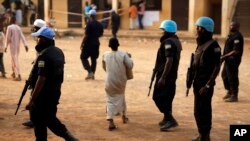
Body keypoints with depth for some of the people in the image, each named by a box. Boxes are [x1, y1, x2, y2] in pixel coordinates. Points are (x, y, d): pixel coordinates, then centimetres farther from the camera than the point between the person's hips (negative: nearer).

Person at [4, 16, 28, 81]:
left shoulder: (9, 27, -8)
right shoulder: (18, 27, 10)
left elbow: (8, 37, -11)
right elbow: (22, 37, 3)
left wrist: (6, 46, -8)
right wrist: (25, 45, -2)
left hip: (12, 45, -6)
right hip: (18, 45, 6)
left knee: (15, 60, -8)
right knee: (14, 58, 20)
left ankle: (18, 75, -16)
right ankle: (14, 73, 30)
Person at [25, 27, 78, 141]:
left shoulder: (44, 55, -21)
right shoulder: (59, 52, 7)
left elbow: (41, 79, -26)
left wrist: (31, 100, -25)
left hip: (43, 94, -8)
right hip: (55, 92, 8)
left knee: (39, 121, 6)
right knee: (50, 119, 21)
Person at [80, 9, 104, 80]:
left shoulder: (89, 23, -16)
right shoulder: (99, 24, 4)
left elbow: (86, 35, -17)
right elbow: (101, 34, 12)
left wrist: (82, 43, -10)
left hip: (89, 43, -6)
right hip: (96, 43, 6)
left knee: (83, 57, 5)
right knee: (94, 59, 13)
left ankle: (90, 72, -8)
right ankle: (92, 74, 16)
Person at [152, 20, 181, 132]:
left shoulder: (168, 42, -17)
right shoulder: (176, 41, 14)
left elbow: (169, 60, -25)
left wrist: (162, 77, -26)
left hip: (165, 74, -10)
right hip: (172, 74, 10)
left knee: (158, 97, -7)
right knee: (167, 97, 16)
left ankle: (170, 119, -11)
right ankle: (167, 119, 24)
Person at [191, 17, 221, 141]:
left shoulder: (212, 45, -15)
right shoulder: (201, 44, 12)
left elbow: (217, 67, -19)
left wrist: (208, 85, -21)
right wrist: (194, 81, 16)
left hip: (205, 84, -9)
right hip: (198, 83, 9)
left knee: (200, 111, -8)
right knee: (204, 110, 16)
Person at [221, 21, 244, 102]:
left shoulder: (237, 37, -19)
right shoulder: (231, 35, 13)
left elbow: (236, 51, -24)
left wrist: (224, 56, -21)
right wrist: (224, 57, 7)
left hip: (233, 60, -11)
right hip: (229, 60, 11)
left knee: (232, 77, -3)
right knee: (224, 75, 18)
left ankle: (234, 96, 7)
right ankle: (229, 92, 32)